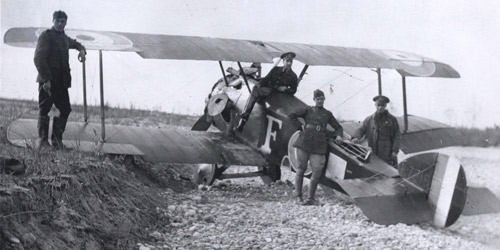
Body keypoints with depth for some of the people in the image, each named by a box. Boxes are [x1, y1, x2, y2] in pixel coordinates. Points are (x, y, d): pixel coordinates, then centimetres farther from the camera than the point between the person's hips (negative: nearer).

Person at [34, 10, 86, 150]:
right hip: (48, 81, -7)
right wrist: (46, 79, -22)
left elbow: (74, 43, 41)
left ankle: (57, 139, 10)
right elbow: (39, 59, -15)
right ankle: (42, 139, 6)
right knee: (44, 110, -2)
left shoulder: (64, 38, 18)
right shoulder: (46, 36, -6)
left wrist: (81, 50, 16)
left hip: (61, 81, 7)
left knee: (65, 109, 3)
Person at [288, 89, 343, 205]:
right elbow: (291, 115, 11)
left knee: (317, 172, -7)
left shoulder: (327, 114, 19)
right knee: (301, 169, 1)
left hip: (319, 145, 1)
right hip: (304, 143, -1)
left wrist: (338, 135, 5)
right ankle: (298, 196, 10)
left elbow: (338, 127, 25)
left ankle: (311, 198, 4)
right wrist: (300, 126, 3)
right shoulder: (308, 110, 13)